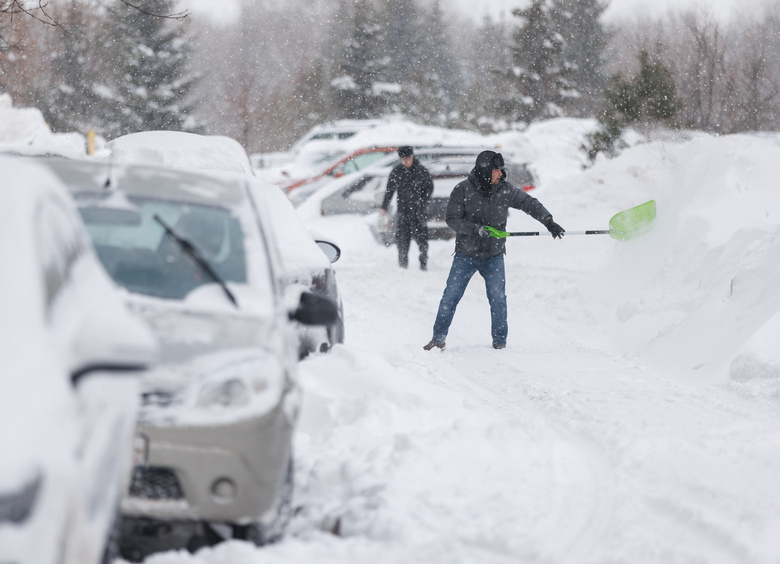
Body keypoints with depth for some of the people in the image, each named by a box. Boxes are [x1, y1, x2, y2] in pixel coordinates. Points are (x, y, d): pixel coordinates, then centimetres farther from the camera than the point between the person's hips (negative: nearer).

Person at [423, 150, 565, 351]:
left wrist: (549, 222, -5)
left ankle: (500, 340, 9)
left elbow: (530, 204, 4)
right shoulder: (463, 190, -12)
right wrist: (477, 229, -25)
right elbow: (452, 219, -13)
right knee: (450, 296, 0)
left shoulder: (505, 190, -4)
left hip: (493, 256, 2)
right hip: (466, 254, -1)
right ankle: (438, 338, 11)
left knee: (498, 298, -4)